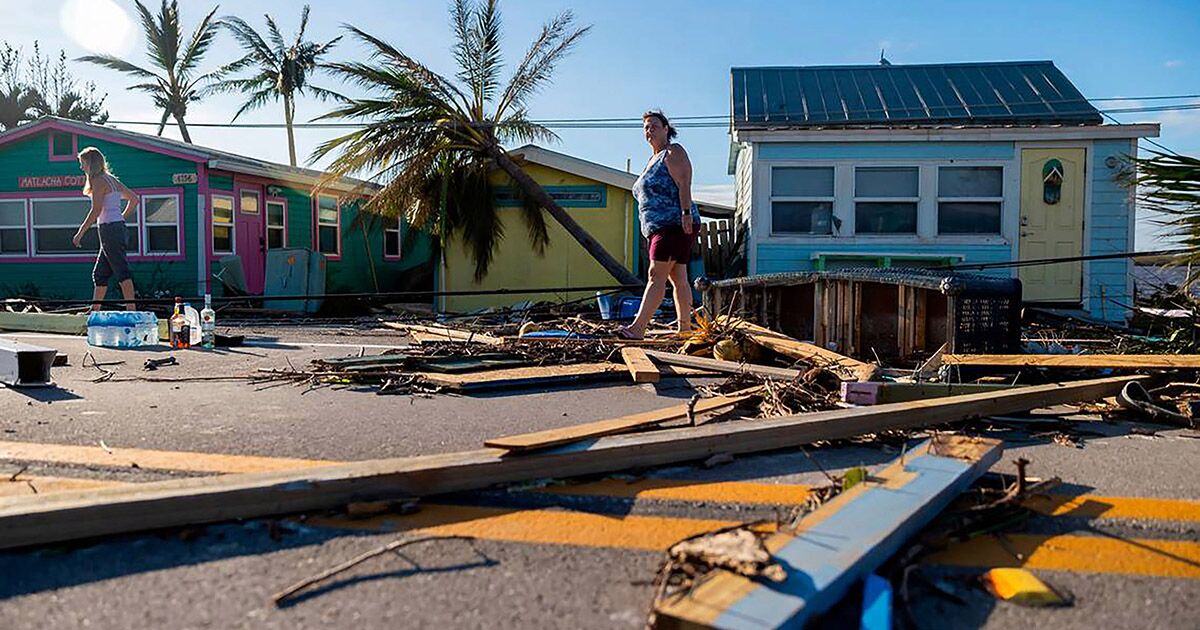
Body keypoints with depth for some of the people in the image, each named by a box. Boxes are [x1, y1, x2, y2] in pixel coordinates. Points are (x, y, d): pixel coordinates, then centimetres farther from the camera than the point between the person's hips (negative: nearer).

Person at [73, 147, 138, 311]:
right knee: (99, 274, 14)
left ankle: (131, 310, -15)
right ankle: (94, 312, 20)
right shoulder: (112, 180, 17)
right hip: (119, 228, 9)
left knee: (122, 272, -12)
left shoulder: (99, 181, -9)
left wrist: (80, 233, -11)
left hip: (109, 229, -9)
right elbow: (134, 199, 24)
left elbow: (96, 211, -15)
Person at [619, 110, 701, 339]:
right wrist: (651, 232, 22)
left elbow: (683, 185, -14)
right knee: (678, 279, 7)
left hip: (675, 225, -9)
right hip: (660, 228, 9)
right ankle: (685, 328, 8)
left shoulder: (673, 153, -2)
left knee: (656, 275, -17)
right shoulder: (653, 160, 25)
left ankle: (638, 327, -24)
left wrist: (686, 214, -25)